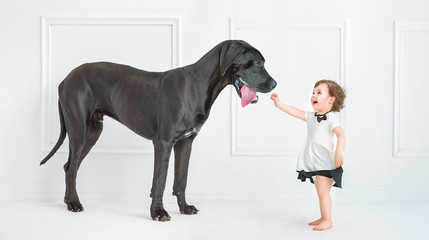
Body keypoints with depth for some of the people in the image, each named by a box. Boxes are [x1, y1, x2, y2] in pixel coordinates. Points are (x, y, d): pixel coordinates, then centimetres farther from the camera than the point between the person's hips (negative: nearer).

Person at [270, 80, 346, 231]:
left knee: (323, 191, -10)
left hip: (326, 163, -9)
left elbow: (341, 135, -24)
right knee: (320, 192, 16)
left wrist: (338, 152, -36)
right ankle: (323, 218, 26)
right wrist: (279, 104, 12)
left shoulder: (331, 118, -14)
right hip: (313, 163, 9)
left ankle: (328, 220, -2)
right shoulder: (312, 117, 12)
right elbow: (297, 113, 16)